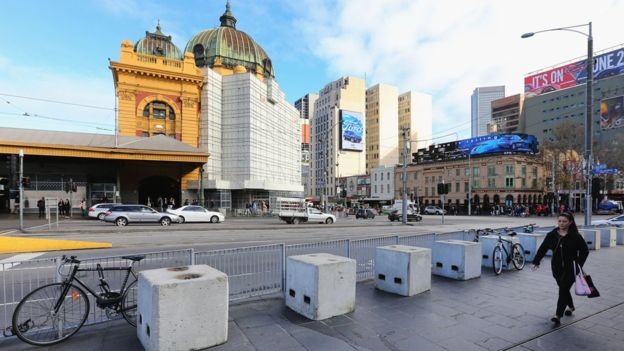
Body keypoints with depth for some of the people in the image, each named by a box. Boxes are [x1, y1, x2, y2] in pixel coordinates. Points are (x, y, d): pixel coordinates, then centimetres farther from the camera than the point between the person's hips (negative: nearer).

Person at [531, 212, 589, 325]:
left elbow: (584, 251, -4)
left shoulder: (575, 236, -8)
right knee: (564, 289, 18)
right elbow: (542, 249, 0)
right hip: (557, 268, 4)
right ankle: (571, 306, 44)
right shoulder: (552, 235, 0)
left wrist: (579, 264, -13)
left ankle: (558, 315, -6)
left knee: (563, 290, -9)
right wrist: (536, 262, -4)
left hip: (570, 268, -4)